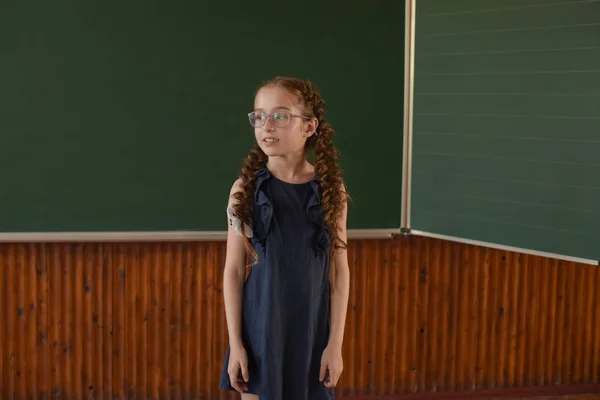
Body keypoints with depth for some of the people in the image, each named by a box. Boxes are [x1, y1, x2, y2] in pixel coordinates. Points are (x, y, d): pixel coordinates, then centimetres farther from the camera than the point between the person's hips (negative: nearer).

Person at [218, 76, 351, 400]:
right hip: (260, 329, 0)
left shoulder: (330, 190, -4)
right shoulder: (245, 190, -5)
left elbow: (339, 270, -1)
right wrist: (235, 343, -5)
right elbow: (233, 270, -3)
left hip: (311, 331, 1)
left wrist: (335, 342, -3)